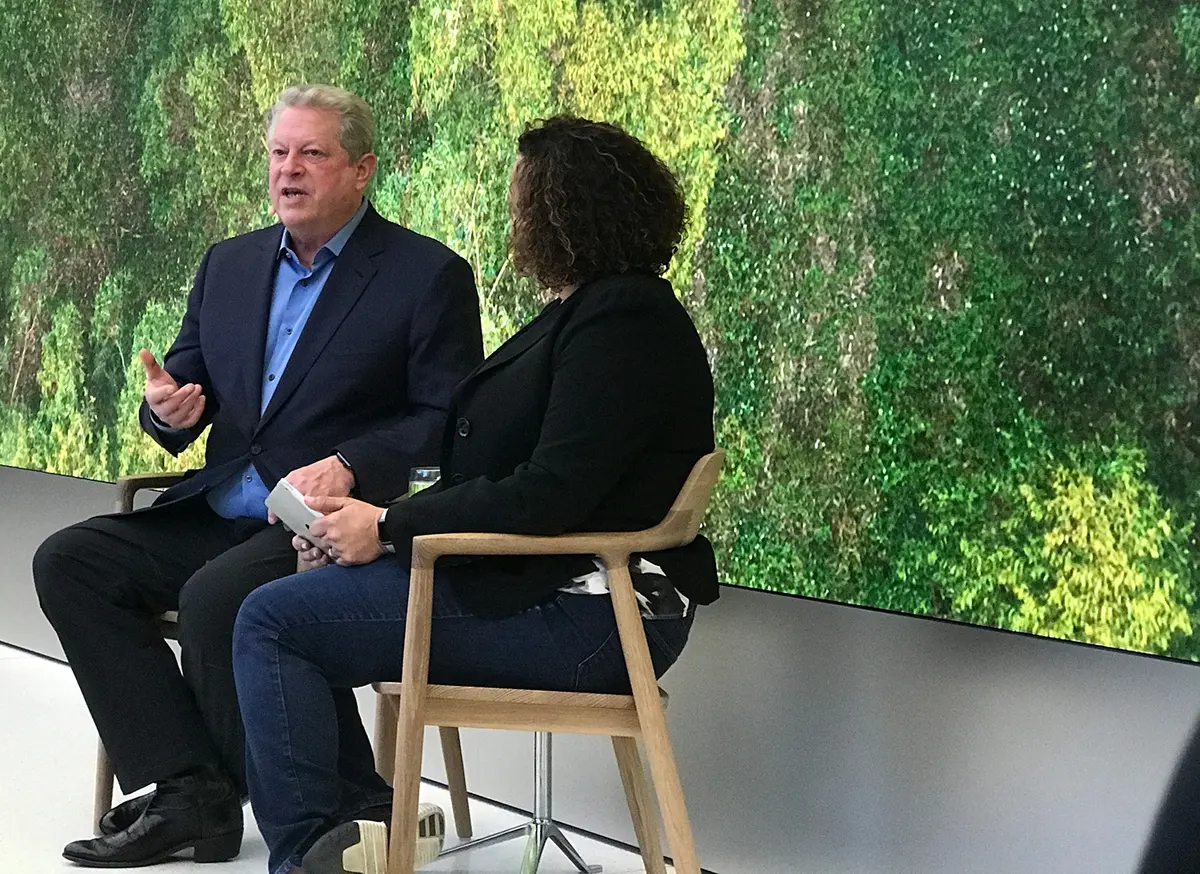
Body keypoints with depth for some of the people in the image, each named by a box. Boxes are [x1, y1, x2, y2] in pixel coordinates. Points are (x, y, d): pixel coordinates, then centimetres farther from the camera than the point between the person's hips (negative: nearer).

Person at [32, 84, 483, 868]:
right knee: (68, 562, -10)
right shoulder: (230, 265, 16)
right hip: (218, 513, 7)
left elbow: (452, 420, -8)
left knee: (218, 595, -32)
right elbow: (184, 387, 18)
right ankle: (190, 789, -12)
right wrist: (168, 409, -7)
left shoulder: (428, 275, -3)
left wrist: (348, 465, -23)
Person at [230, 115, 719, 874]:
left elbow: (550, 495, -24)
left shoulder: (622, 322, -16)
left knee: (273, 620, -10)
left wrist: (389, 527, -15)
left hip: (582, 617, -11)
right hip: (566, 592, 11)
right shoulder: (598, 308, 16)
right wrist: (364, 519, 3)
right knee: (294, 607, 13)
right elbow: (510, 474, 13)